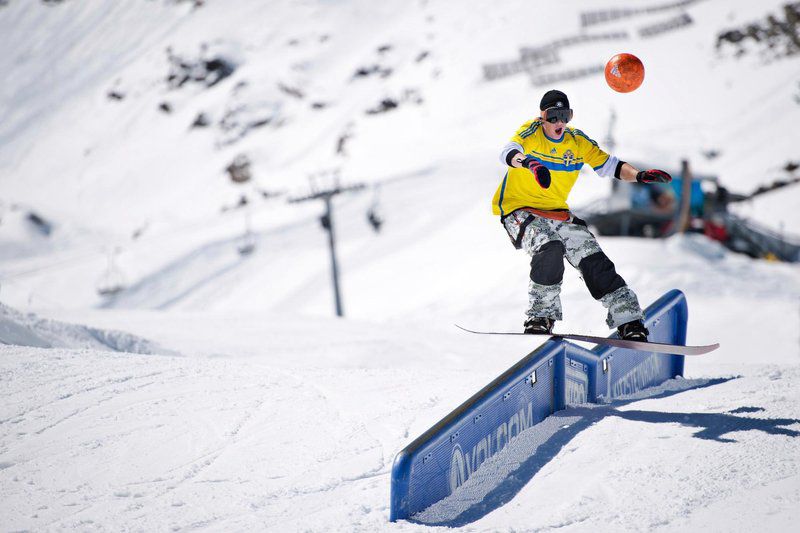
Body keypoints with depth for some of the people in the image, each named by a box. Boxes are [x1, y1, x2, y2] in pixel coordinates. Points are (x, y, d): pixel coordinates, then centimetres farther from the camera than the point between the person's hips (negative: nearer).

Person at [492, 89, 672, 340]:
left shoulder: (577, 140, 2)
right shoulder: (531, 133, -11)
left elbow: (608, 165, 6)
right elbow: (509, 152, -31)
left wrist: (639, 175, -13)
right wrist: (529, 162, -54)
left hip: (557, 213, 5)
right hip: (519, 210, -5)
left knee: (593, 259, -6)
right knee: (549, 249, -32)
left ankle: (629, 322, -2)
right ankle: (540, 317, -18)